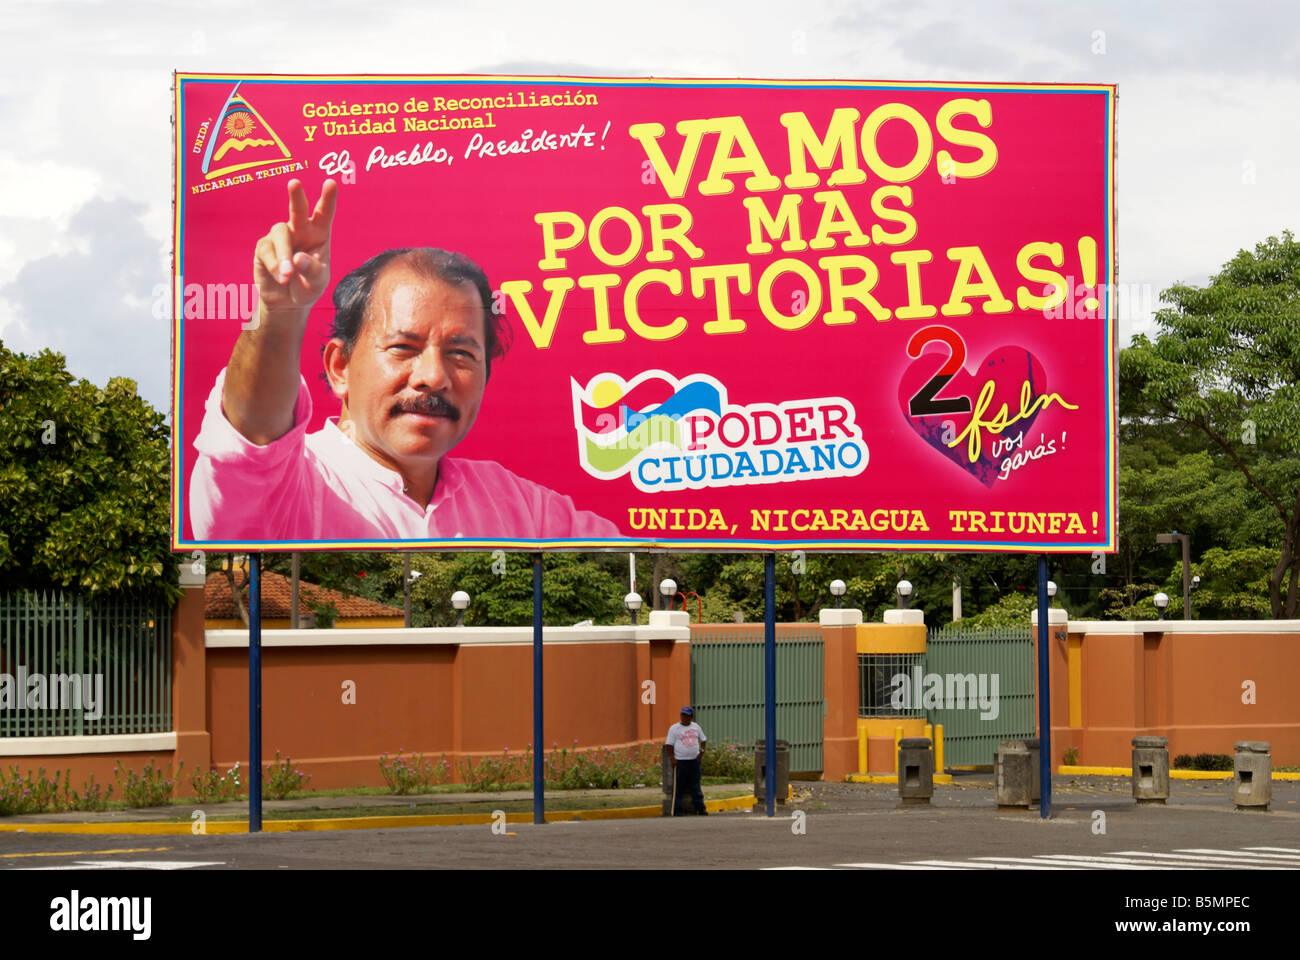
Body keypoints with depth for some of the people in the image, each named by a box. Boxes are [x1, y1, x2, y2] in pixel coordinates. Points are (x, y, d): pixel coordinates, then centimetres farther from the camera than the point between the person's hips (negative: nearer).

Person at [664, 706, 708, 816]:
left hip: (695, 760, 3)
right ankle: (676, 810, 0)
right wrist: (672, 758, -12)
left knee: (696, 786, 6)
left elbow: (703, 739, 23)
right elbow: (669, 745, -3)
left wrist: (702, 750, 6)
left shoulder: (696, 727, 12)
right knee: (678, 787, -2)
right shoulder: (674, 728, 1)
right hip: (680, 761, -3)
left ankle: (700, 808, 9)